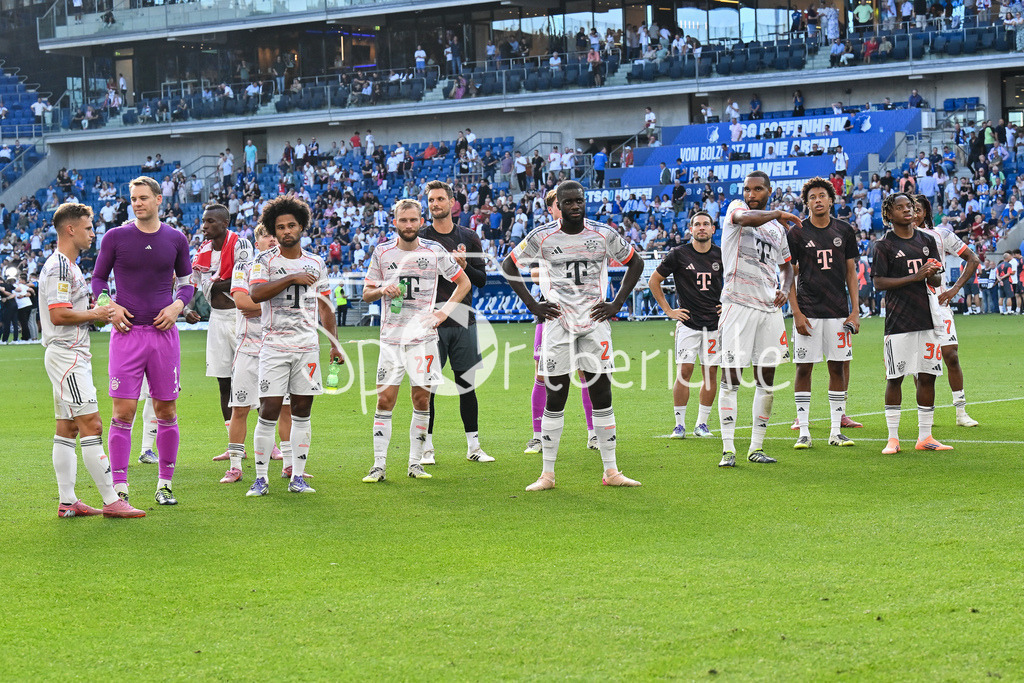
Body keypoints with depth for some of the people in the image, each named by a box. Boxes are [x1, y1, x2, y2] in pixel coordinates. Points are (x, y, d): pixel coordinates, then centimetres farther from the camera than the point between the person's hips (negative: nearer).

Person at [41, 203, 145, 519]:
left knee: (67, 427, 9)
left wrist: (100, 314, 11)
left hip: (74, 355, 11)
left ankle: (67, 501, 11)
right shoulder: (58, 267, -14)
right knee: (91, 425, -12)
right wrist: (95, 314, -12)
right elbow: (58, 315, -22)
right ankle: (111, 501, -13)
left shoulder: (69, 266, 19)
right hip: (66, 354, -11)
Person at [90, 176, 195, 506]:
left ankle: (165, 485, 15)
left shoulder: (176, 240, 6)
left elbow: (187, 282, 16)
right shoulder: (116, 237, 1)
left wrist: (177, 306, -3)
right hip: (127, 331, -2)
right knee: (123, 411, -7)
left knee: (166, 411, 5)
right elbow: (97, 279, 10)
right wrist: (110, 307, -7)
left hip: (163, 331, 2)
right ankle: (119, 488, -3)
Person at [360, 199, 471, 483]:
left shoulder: (434, 251, 0)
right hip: (391, 338, 0)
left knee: (422, 399, 0)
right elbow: (366, 293, 10)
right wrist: (382, 290, -13)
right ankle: (379, 465, -2)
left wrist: (444, 312, -1)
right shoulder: (382, 252, 4)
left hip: (423, 336, 0)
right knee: (385, 399, -5)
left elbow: (464, 282, 10)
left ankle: (415, 462, 11)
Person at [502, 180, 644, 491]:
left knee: (602, 395, 0)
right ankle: (547, 474, 6)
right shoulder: (542, 237, -3)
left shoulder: (604, 235, 0)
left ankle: (611, 471, 7)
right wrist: (532, 305, 2)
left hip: (595, 322, 1)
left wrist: (617, 303, 5)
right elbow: (509, 266, 9)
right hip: (558, 322, -1)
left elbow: (635, 263, 14)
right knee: (555, 397, -1)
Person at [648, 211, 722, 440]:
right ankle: (679, 424, -1)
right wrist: (668, 310, 2)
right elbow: (654, 281, 5)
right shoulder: (678, 255, -3)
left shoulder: (721, 255, 4)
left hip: (714, 323, 3)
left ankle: (702, 424, 12)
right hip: (688, 323, -2)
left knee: (710, 373, 3)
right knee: (684, 371, -9)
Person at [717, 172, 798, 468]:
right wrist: (778, 214, -15)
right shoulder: (735, 208, 2)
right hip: (739, 304, -6)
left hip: (769, 307, 6)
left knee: (767, 379, 6)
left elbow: (787, 265, 29)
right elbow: (746, 218, -24)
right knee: (731, 378, -7)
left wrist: (785, 289, 10)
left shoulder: (777, 228, 17)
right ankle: (728, 448, -5)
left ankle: (757, 447, 14)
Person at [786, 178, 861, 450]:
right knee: (804, 367, -2)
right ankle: (803, 432, 2)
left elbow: (851, 272, 10)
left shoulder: (844, 231, 7)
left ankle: (836, 430, 10)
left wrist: (855, 311, 3)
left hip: (838, 311, 2)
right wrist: (796, 313, -8)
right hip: (808, 312, -2)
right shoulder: (797, 233, -1)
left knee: (838, 367, 3)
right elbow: (789, 276, 0)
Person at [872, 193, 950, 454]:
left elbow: (936, 282, 16)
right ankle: (893, 438, 6)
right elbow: (879, 283, -9)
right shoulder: (884, 245, -2)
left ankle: (925, 437, 12)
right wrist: (914, 277, -16)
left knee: (927, 377, 4)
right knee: (895, 379, -2)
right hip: (898, 322, -5)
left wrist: (933, 274, -9)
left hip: (926, 319, 5)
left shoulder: (927, 241, 13)